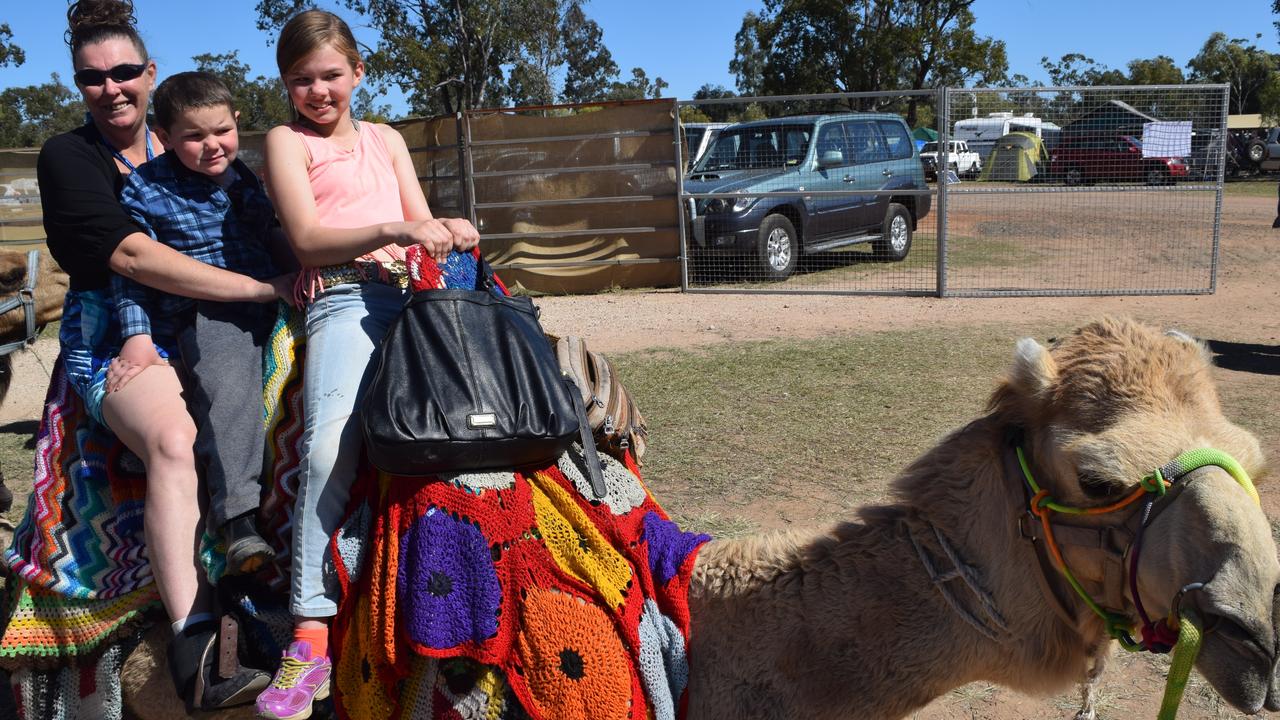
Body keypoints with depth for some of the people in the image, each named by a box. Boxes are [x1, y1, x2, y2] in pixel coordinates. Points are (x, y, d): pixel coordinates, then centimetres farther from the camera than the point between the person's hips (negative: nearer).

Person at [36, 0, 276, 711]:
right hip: (111, 332, -5)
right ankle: (194, 654, -40)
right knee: (174, 440, -34)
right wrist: (265, 287, -19)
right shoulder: (67, 156, 3)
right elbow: (132, 256, -13)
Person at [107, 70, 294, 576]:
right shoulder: (146, 189, 2)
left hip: (264, 303, 6)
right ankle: (237, 519, -34)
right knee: (227, 390, -30)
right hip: (204, 315, -6)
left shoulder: (241, 176, 17)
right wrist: (137, 336, -9)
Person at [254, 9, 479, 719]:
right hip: (343, 298, -5)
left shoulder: (386, 138, 27)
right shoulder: (285, 141, 14)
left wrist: (448, 232, -3)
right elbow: (306, 236, -1)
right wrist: (393, 231, -15)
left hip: (412, 291, 5)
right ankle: (310, 633, -24)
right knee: (329, 444, -27)